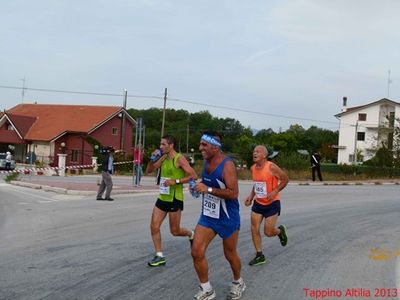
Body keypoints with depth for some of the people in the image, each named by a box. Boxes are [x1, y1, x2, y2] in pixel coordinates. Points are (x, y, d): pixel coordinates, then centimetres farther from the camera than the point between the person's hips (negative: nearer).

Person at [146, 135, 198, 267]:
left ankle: (191, 234, 36)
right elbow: (149, 170, 14)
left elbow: (194, 176, -18)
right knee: (154, 226, -1)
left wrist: (176, 181, -23)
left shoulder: (180, 159, -14)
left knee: (175, 231, 4)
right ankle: (160, 256, 8)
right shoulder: (163, 158, 8)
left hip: (174, 199, -7)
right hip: (162, 198, 7)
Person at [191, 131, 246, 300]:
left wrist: (208, 190, -32)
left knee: (230, 254, 12)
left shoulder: (227, 165, -21)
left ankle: (238, 283, 40)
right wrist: (199, 187, 5)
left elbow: (233, 193, -29)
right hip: (207, 216, 6)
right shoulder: (206, 161, 3)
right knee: (197, 252, -5)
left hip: (228, 218, -6)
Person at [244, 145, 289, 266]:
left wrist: (275, 192, -21)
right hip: (258, 203, 6)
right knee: (254, 229, 1)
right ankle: (259, 256, 14)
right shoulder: (253, 168, 0)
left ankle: (280, 230, 33)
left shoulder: (271, 167, -20)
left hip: (272, 204, -6)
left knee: (268, 232, -2)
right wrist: (251, 196, 4)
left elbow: (285, 179, -11)